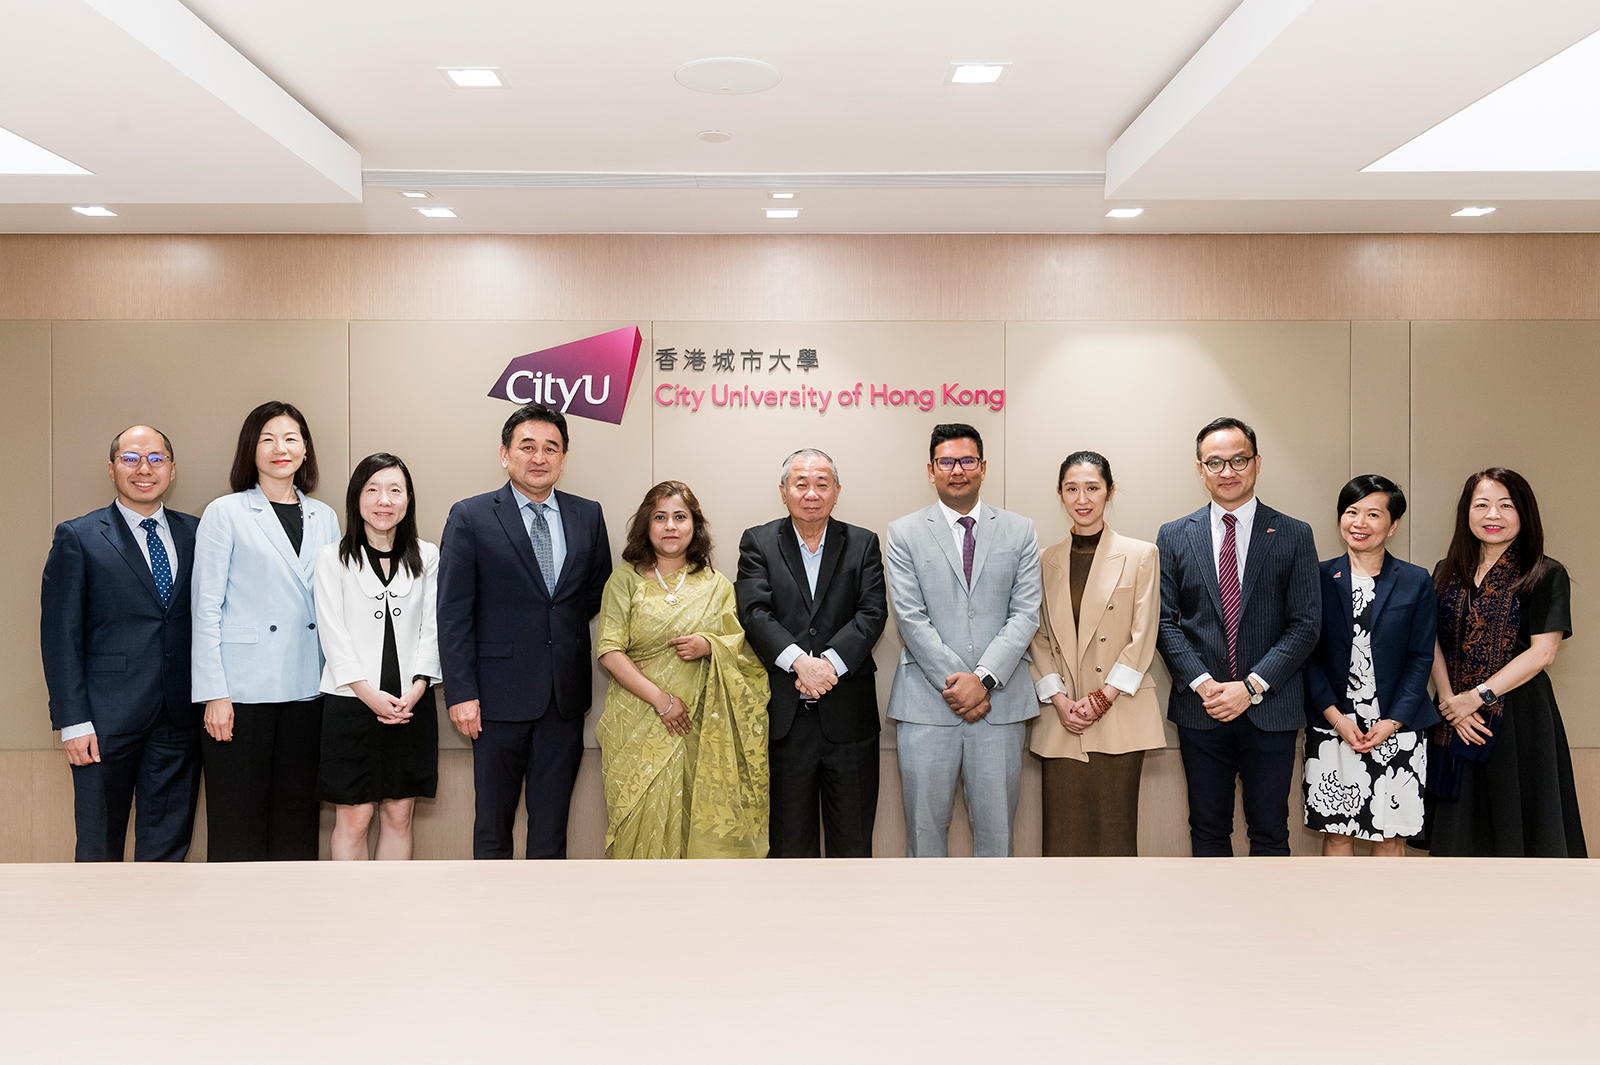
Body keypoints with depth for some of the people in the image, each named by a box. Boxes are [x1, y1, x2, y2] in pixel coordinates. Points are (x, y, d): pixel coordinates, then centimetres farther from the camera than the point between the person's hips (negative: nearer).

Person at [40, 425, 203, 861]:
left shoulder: (196, 534, 9)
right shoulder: (78, 537, 0)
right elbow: (60, 634, -3)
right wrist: (73, 721, -9)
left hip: (181, 717, 3)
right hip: (107, 719, -2)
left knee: (169, 843, 9)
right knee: (100, 846, 9)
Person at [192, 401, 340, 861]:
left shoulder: (324, 517, 12)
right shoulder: (225, 513, 1)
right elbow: (206, 610, -3)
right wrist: (214, 694, -9)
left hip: (307, 689, 4)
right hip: (243, 690, -4)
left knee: (297, 815, 8)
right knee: (238, 818, 1)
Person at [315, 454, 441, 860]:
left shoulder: (427, 557, 8)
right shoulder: (332, 558, 2)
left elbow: (431, 628, 5)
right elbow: (333, 633, -4)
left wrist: (416, 689, -8)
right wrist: (369, 693, -12)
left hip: (411, 703, 2)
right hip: (351, 703, -2)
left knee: (398, 816, 7)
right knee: (353, 818, 0)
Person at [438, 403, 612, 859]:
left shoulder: (588, 516, 8)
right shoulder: (470, 517, -2)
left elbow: (599, 595, 16)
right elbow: (453, 613, -5)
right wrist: (461, 693, -10)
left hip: (565, 695, 3)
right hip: (501, 695, -3)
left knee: (552, 820, 11)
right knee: (493, 825, 8)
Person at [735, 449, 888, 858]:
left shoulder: (863, 544, 7)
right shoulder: (758, 543, 5)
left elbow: (873, 613, -4)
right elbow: (754, 612, -8)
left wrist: (830, 662, -19)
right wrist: (800, 661, -23)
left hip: (849, 717, 1)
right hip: (785, 716, 0)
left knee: (853, 839, 9)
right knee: (790, 839, 10)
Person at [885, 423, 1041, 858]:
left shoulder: (1019, 530, 9)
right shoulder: (904, 533, 5)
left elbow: (1026, 613, 1)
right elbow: (911, 617, -3)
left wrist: (983, 678, -11)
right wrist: (953, 682, -11)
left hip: (1000, 699, 1)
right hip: (927, 702, -1)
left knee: (996, 824, 7)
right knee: (925, 821, 5)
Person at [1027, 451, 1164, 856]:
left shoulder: (1140, 555, 2)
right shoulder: (1048, 561, 11)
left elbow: (1142, 639, -3)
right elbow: (1040, 640, 9)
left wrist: (1102, 698, -10)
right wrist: (1059, 701, -4)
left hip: (1119, 717, -2)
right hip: (1061, 718, 3)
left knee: (1115, 832, -1)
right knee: (1062, 836, 2)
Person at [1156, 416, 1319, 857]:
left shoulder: (1294, 535, 3)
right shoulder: (1174, 536, 6)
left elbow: (1306, 624, -2)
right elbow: (1165, 622, 3)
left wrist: (1251, 686, -12)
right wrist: (1202, 683, -11)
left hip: (1270, 708, -1)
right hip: (1200, 710, 1)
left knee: (1270, 830, 7)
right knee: (1208, 828, 10)